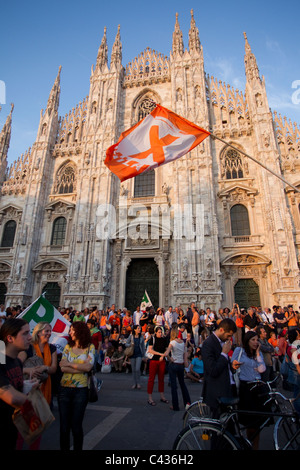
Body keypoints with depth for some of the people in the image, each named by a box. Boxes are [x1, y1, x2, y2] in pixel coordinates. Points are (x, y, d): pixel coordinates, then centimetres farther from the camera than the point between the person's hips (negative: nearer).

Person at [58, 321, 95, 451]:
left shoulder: (90, 347, -3)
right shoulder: (68, 347, 4)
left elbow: (88, 367, -13)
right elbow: (62, 367, -5)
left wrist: (69, 364, -8)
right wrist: (80, 367, -13)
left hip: (80, 390, -2)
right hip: (64, 388, 2)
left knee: (76, 425, 7)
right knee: (64, 425, 10)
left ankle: (78, 448, 27)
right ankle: (64, 447, 30)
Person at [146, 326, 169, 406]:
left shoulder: (164, 339, 4)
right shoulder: (152, 339, -6)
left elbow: (166, 349, 9)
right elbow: (150, 350, -12)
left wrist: (163, 356, -8)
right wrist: (160, 354, -16)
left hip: (162, 361, 4)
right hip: (153, 360, -4)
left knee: (161, 379, 11)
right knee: (151, 379, 0)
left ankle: (162, 396, 24)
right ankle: (150, 398, 8)